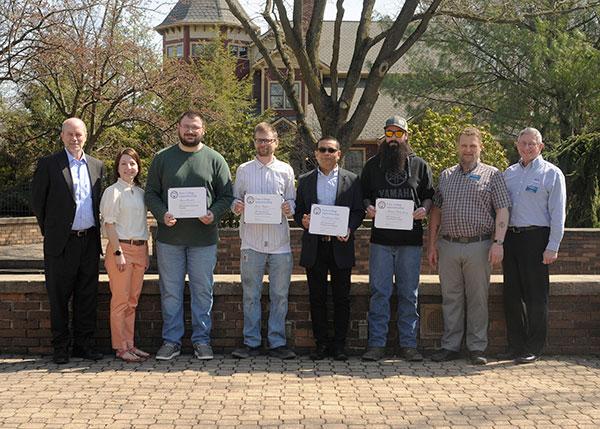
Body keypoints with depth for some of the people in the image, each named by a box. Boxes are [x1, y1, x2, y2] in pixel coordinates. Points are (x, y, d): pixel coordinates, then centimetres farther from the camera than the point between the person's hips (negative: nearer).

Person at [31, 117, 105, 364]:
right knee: (59, 296, 4)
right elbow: (37, 200, 2)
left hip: (90, 240, 4)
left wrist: (95, 228, 12)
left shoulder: (97, 166, 11)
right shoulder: (48, 165, -2)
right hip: (61, 242, -4)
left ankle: (83, 344, 17)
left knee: (87, 295, 8)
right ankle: (60, 347, 13)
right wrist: (49, 230, 6)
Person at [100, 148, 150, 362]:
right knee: (120, 300, -3)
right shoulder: (113, 191, -6)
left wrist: (146, 253, 16)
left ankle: (129, 344, 17)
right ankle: (121, 347, 3)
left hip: (139, 249, 7)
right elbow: (109, 225, -10)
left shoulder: (140, 192, 14)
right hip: (121, 247, -6)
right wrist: (118, 252, -15)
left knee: (132, 300, 10)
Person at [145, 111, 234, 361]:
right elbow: (151, 193, 6)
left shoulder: (215, 160, 5)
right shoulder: (162, 158, 7)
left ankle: (201, 340, 17)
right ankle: (171, 340, 16)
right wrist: (162, 214, -12)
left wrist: (214, 214, -15)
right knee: (170, 291, 6)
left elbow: (226, 195, 4)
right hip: (169, 237, 1)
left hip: (204, 238, 0)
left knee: (203, 291, 6)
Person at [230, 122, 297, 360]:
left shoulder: (286, 170, 10)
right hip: (251, 242, 0)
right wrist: (236, 207, -12)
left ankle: (277, 342, 11)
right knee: (251, 294, 3)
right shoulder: (243, 170, 9)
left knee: (280, 295, 3)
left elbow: (292, 201, 11)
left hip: (280, 242, 1)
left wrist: (289, 209, -11)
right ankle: (251, 342, 11)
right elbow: (235, 199, 10)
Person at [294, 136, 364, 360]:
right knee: (317, 297, 4)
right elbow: (298, 211, 11)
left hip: (340, 246, -1)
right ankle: (321, 343, 12)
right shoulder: (305, 180, 11)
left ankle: (339, 344, 10)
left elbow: (359, 211, 4)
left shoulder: (352, 180, 7)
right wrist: (302, 221, -11)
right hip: (314, 247, 1)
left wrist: (349, 228, -13)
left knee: (341, 297, 2)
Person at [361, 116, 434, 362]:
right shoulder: (373, 165, 12)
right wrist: (368, 208, -7)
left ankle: (408, 344, 12)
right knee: (379, 293, -1)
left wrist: (424, 209, -8)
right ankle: (376, 344, 4)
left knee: (409, 294, 5)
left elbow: (429, 195, 13)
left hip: (410, 239, 0)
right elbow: (363, 195, 14)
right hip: (381, 239, 0)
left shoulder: (419, 165, 10)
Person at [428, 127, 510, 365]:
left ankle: (477, 348, 10)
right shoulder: (445, 176, 15)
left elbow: (502, 211, -2)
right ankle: (450, 346, 14)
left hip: (478, 246, -3)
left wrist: (498, 242, -13)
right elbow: (436, 211, 15)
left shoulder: (492, 175, 5)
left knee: (478, 299, 2)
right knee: (451, 298, 7)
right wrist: (432, 244, 8)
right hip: (448, 246, 3)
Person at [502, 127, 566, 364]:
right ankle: (515, 345, 17)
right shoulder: (509, 173, 16)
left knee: (536, 295, -2)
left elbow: (557, 213, -4)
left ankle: (533, 349, 6)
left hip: (535, 238, -5)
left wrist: (552, 247, -11)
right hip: (510, 238, 5)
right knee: (512, 293, 7)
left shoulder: (552, 173, 1)